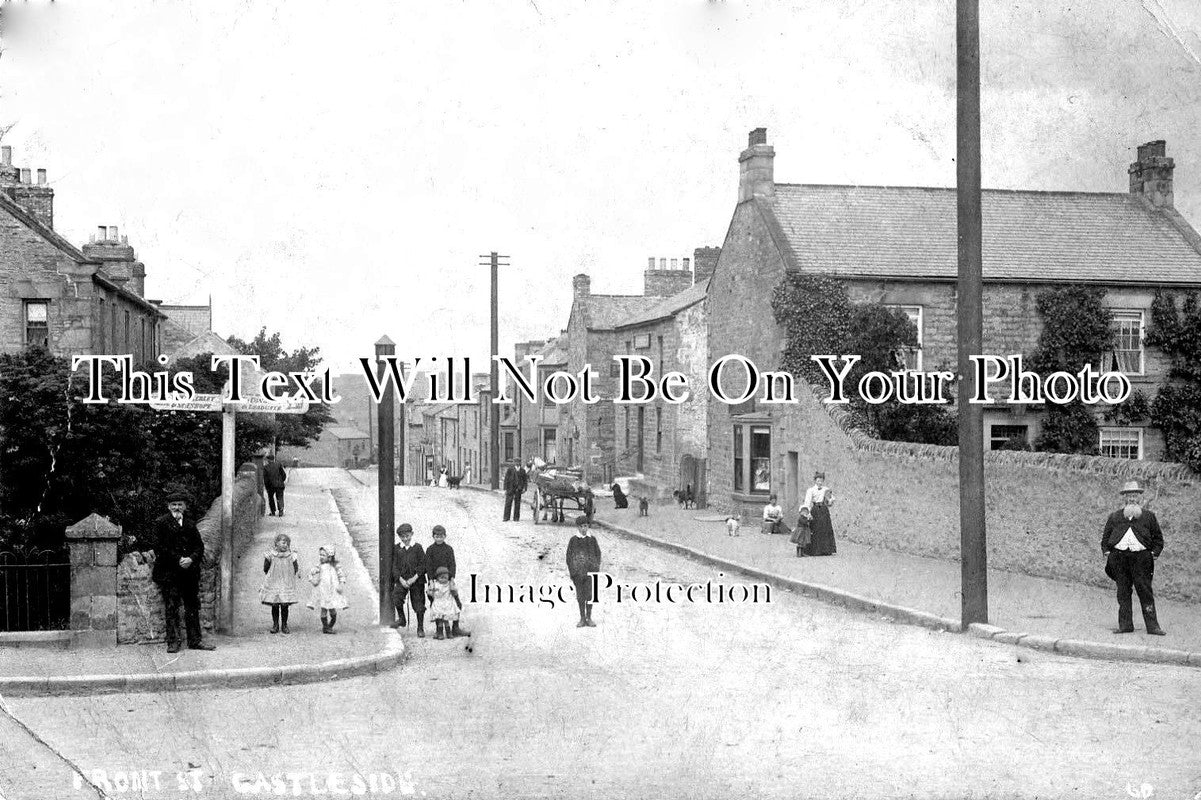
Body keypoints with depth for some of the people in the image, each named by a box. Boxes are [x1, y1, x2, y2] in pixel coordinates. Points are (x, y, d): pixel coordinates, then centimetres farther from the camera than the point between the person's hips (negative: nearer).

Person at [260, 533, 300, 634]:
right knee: (274, 605, 1)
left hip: (286, 583, 0)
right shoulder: (270, 555, -3)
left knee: (284, 606, -1)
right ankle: (275, 625, 12)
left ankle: (284, 625, 10)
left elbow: (296, 570, 7)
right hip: (273, 584, 0)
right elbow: (265, 568, 7)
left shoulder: (291, 556, -2)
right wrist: (271, 576, 9)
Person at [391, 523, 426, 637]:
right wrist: (401, 579, -9)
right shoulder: (396, 548, 5)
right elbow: (394, 565, 3)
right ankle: (401, 619, -1)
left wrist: (414, 578, -13)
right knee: (396, 597, -22)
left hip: (416, 580, -1)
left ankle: (420, 628, 15)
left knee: (418, 604, 1)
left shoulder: (417, 547, 0)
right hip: (401, 579, 1)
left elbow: (422, 564, -3)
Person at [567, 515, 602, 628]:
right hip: (577, 571, 0)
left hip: (590, 571, 0)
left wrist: (597, 569, 3)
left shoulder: (592, 539, 4)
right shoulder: (573, 540, 3)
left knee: (589, 595, -1)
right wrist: (570, 572, 1)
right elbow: (569, 555, 6)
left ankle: (589, 618, 8)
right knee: (580, 595, 5)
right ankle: (582, 619, 13)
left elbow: (598, 554, 9)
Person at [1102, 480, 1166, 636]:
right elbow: (1105, 537, 18)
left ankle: (1152, 626, -4)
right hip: (1119, 558, 2)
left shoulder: (1149, 516, 11)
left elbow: (1158, 538, 12)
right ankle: (1125, 625, 7)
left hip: (1141, 557, -2)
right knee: (1123, 593, 2)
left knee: (1145, 592, -6)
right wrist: (1106, 552, 4)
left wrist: (1154, 553, -1)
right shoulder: (1114, 517, 15)